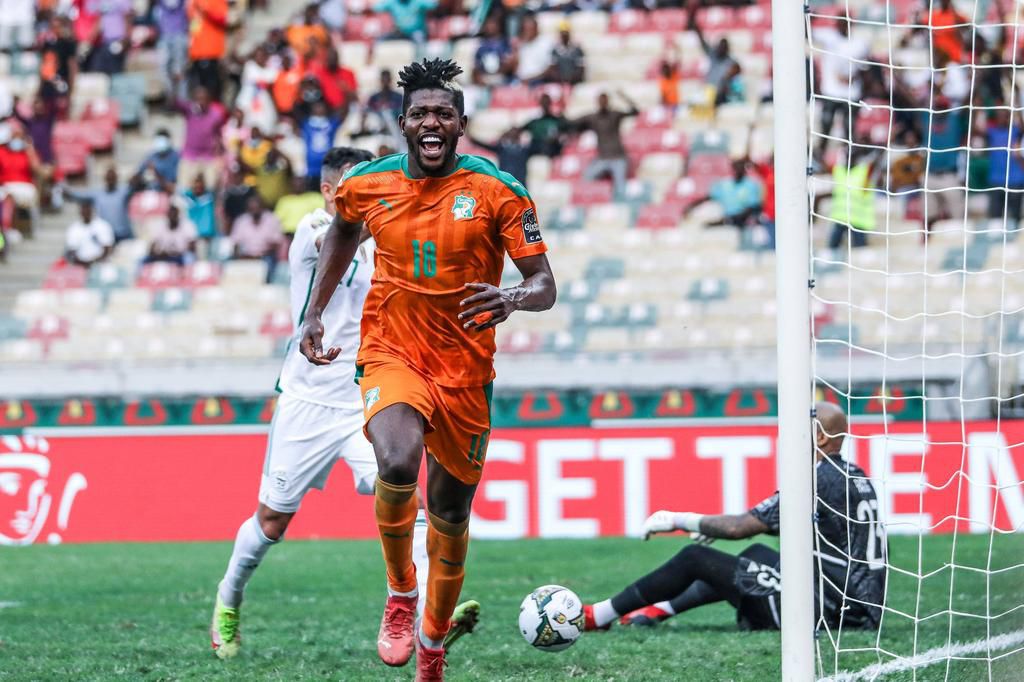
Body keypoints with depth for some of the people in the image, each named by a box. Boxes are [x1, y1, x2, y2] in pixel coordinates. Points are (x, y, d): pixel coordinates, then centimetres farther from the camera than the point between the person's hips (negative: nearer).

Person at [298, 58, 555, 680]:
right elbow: (343, 233, 24)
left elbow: (545, 286, -8)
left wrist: (511, 299, -31)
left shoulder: (497, 191, -8)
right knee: (398, 464, -32)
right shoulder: (367, 185, -1)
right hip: (391, 355, 0)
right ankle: (401, 593, -6)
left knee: (451, 518, 12)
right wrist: (315, 313, 19)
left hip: (465, 372, 1)